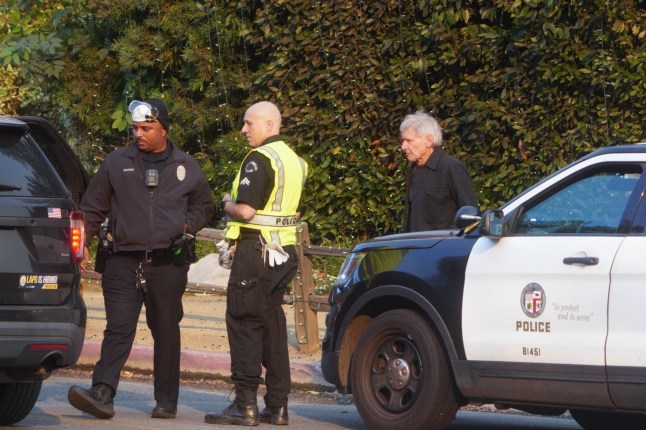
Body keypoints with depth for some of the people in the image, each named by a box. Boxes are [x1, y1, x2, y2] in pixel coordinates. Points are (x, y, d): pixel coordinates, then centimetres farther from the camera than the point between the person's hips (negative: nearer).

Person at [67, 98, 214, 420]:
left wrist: (187, 226, 3)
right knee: (118, 328, -12)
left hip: (168, 264, 1)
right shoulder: (116, 163, 6)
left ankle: (166, 401, 14)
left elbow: (204, 206, 22)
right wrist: (81, 242, 0)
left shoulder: (186, 167, 8)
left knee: (166, 333, 7)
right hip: (124, 263, -1)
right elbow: (93, 208, 11)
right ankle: (102, 393, -21)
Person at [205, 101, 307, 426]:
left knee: (243, 323, -5)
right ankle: (277, 406, 12)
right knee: (272, 324, 12)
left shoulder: (259, 159, -14)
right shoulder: (294, 160, 15)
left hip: (256, 250, -9)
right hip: (284, 250, 9)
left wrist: (227, 204, -1)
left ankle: (245, 405, -8)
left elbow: (246, 210, -22)